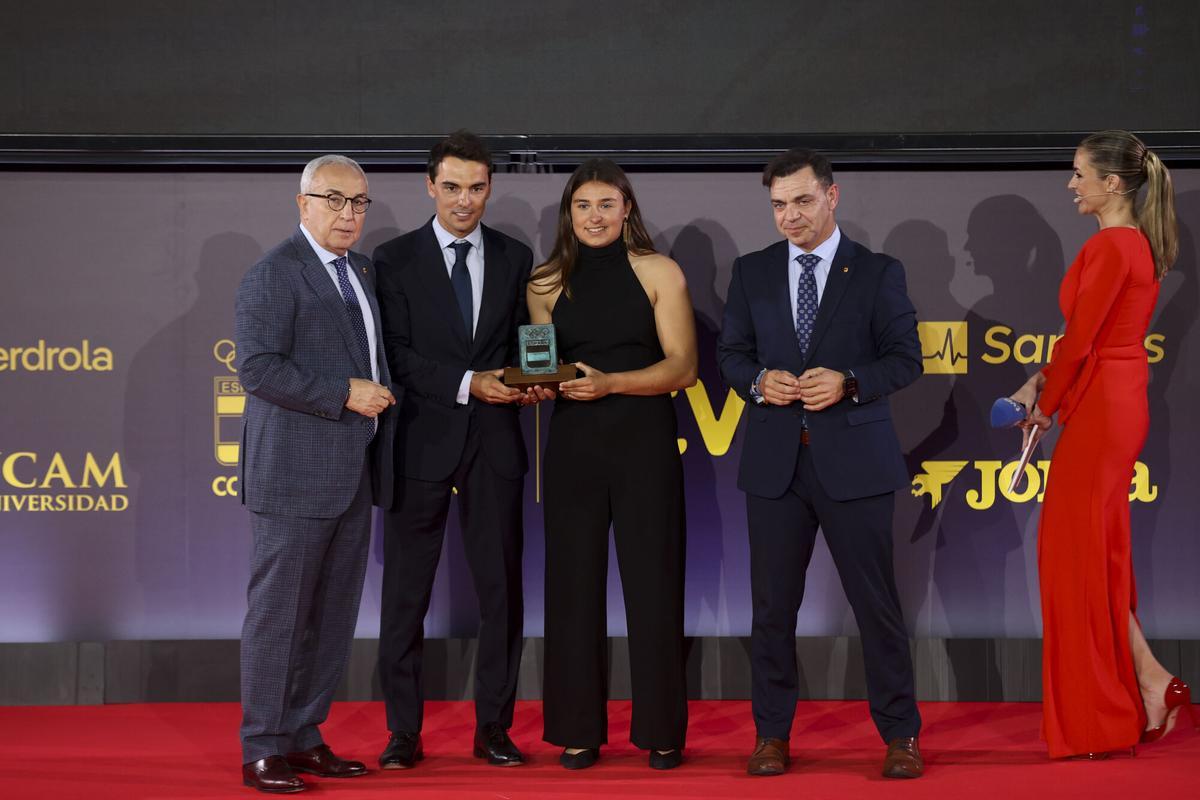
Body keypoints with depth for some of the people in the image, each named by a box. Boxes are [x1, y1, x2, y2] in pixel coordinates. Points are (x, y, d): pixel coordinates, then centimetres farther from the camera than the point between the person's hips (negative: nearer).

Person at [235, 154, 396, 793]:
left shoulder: (363, 271, 17)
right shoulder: (274, 273, -9)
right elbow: (258, 367, -18)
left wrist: (381, 395, 12)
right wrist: (345, 396, -19)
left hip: (353, 474, 8)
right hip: (296, 472, -8)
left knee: (334, 614, 11)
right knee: (279, 611, -2)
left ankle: (304, 738, 20)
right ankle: (263, 750, 6)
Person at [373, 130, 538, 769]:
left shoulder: (514, 258, 8)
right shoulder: (395, 259, 0)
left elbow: (525, 340, 11)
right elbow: (398, 356, -7)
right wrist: (468, 383, -18)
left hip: (494, 441, 2)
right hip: (422, 440, -2)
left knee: (501, 589, 5)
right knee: (405, 593, 3)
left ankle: (493, 727, 15)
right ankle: (403, 730, 13)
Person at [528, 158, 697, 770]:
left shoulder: (659, 273, 2)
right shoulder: (547, 282, 10)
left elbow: (683, 366, -4)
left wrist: (610, 383, -17)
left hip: (645, 444, -2)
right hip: (572, 446, 2)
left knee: (653, 583, 0)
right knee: (573, 582, 3)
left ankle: (661, 731, 10)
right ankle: (578, 730, 12)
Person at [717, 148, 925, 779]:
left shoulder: (878, 272, 2)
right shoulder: (752, 272, 9)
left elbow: (906, 358, 0)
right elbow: (730, 352, 12)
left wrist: (848, 384, -16)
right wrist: (759, 383, -9)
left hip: (854, 459, -2)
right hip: (775, 460, 2)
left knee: (876, 602, 1)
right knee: (772, 604, 7)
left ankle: (900, 734, 12)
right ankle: (772, 733, 18)